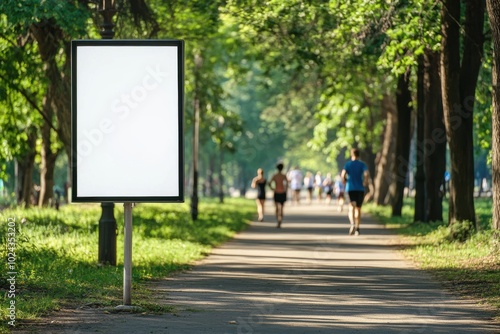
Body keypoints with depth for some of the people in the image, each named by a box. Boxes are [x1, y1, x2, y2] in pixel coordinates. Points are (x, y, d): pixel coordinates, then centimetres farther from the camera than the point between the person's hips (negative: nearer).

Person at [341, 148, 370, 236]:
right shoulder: (362, 164, 2)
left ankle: (353, 224, -39)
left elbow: (343, 174, -12)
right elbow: (367, 174, -16)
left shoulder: (348, 164, 2)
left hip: (350, 188, -1)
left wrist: (344, 182, 5)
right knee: (358, 209, 15)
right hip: (360, 189, 1)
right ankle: (357, 229, 18)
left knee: (351, 208, -10)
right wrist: (365, 182, -3)